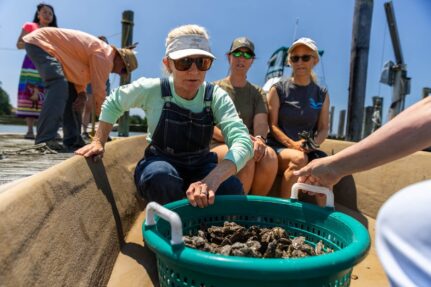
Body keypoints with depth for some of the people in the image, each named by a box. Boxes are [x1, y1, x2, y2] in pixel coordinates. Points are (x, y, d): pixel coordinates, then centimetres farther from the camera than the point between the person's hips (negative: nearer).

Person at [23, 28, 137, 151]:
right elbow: (99, 89, -20)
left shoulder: (101, 52, 9)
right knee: (60, 85, -28)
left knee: (72, 93, 6)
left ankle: (72, 140, 5)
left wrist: (82, 93, -7)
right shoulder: (104, 56, -22)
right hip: (39, 42, -10)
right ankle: (45, 140, -32)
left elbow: (79, 73, 13)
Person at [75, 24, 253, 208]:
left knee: (232, 189, -31)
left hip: (200, 167, 1)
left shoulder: (216, 97, -17)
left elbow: (242, 141, -32)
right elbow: (113, 103, 4)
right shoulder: (151, 90, -17)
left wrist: (211, 180, -50)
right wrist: (98, 142, -3)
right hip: (159, 164, 0)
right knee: (161, 176, -38)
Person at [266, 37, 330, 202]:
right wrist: (292, 144, -17)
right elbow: (272, 125, -3)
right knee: (299, 159, -34)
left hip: (307, 150, 3)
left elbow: (324, 128, 10)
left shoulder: (322, 94, 12)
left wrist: (314, 143, -12)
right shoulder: (278, 89, 3)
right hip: (278, 147, -2)